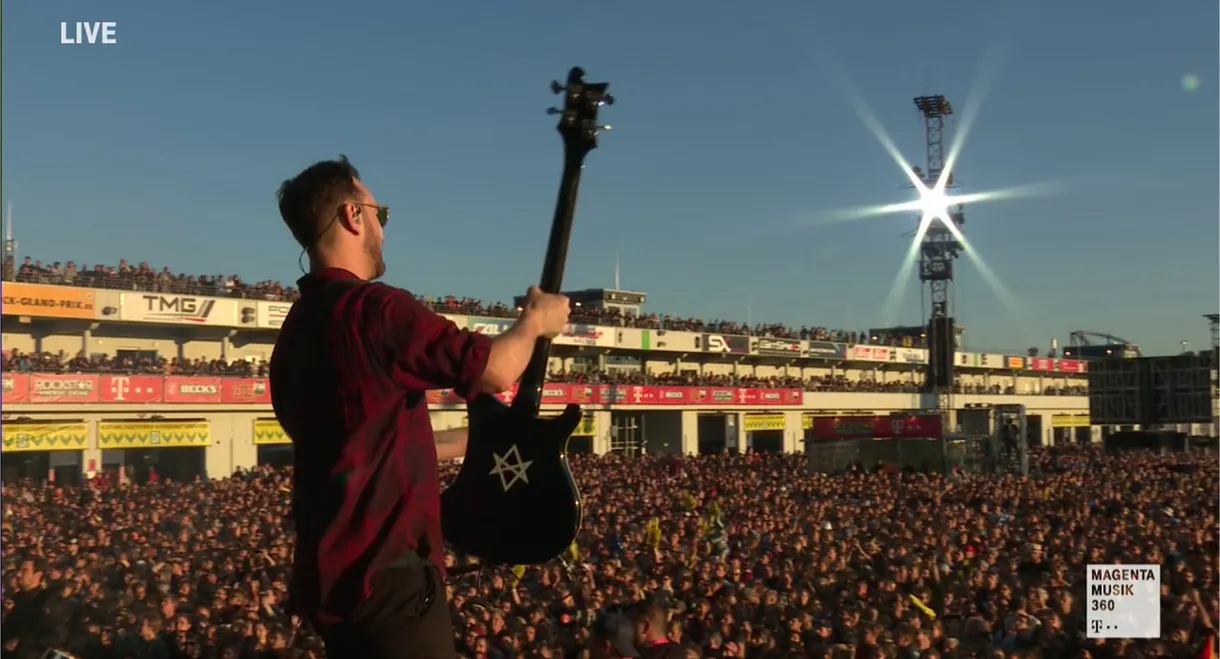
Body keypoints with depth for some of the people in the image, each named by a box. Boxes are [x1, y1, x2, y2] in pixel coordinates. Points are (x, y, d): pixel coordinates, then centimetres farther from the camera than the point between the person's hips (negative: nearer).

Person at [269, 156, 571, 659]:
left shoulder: (296, 332, 13)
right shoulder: (375, 308, -17)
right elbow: (496, 372, -20)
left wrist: (471, 439, 25)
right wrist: (536, 321, 0)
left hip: (335, 570, 10)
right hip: (385, 574, -9)